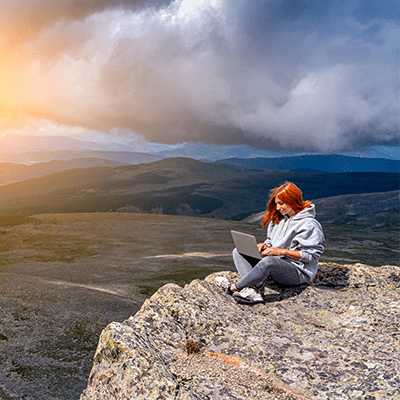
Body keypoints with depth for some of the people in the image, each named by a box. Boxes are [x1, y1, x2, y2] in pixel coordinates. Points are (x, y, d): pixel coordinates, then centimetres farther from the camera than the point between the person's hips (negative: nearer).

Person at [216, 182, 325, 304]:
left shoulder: (309, 224, -11)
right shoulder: (278, 218, 14)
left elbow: (311, 256, -15)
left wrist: (281, 251, -19)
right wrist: (265, 246, -1)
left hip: (299, 272, -9)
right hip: (275, 266, 9)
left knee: (269, 261, -41)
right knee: (238, 252, -4)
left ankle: (234, 287, -22)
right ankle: (253, 289, -30)